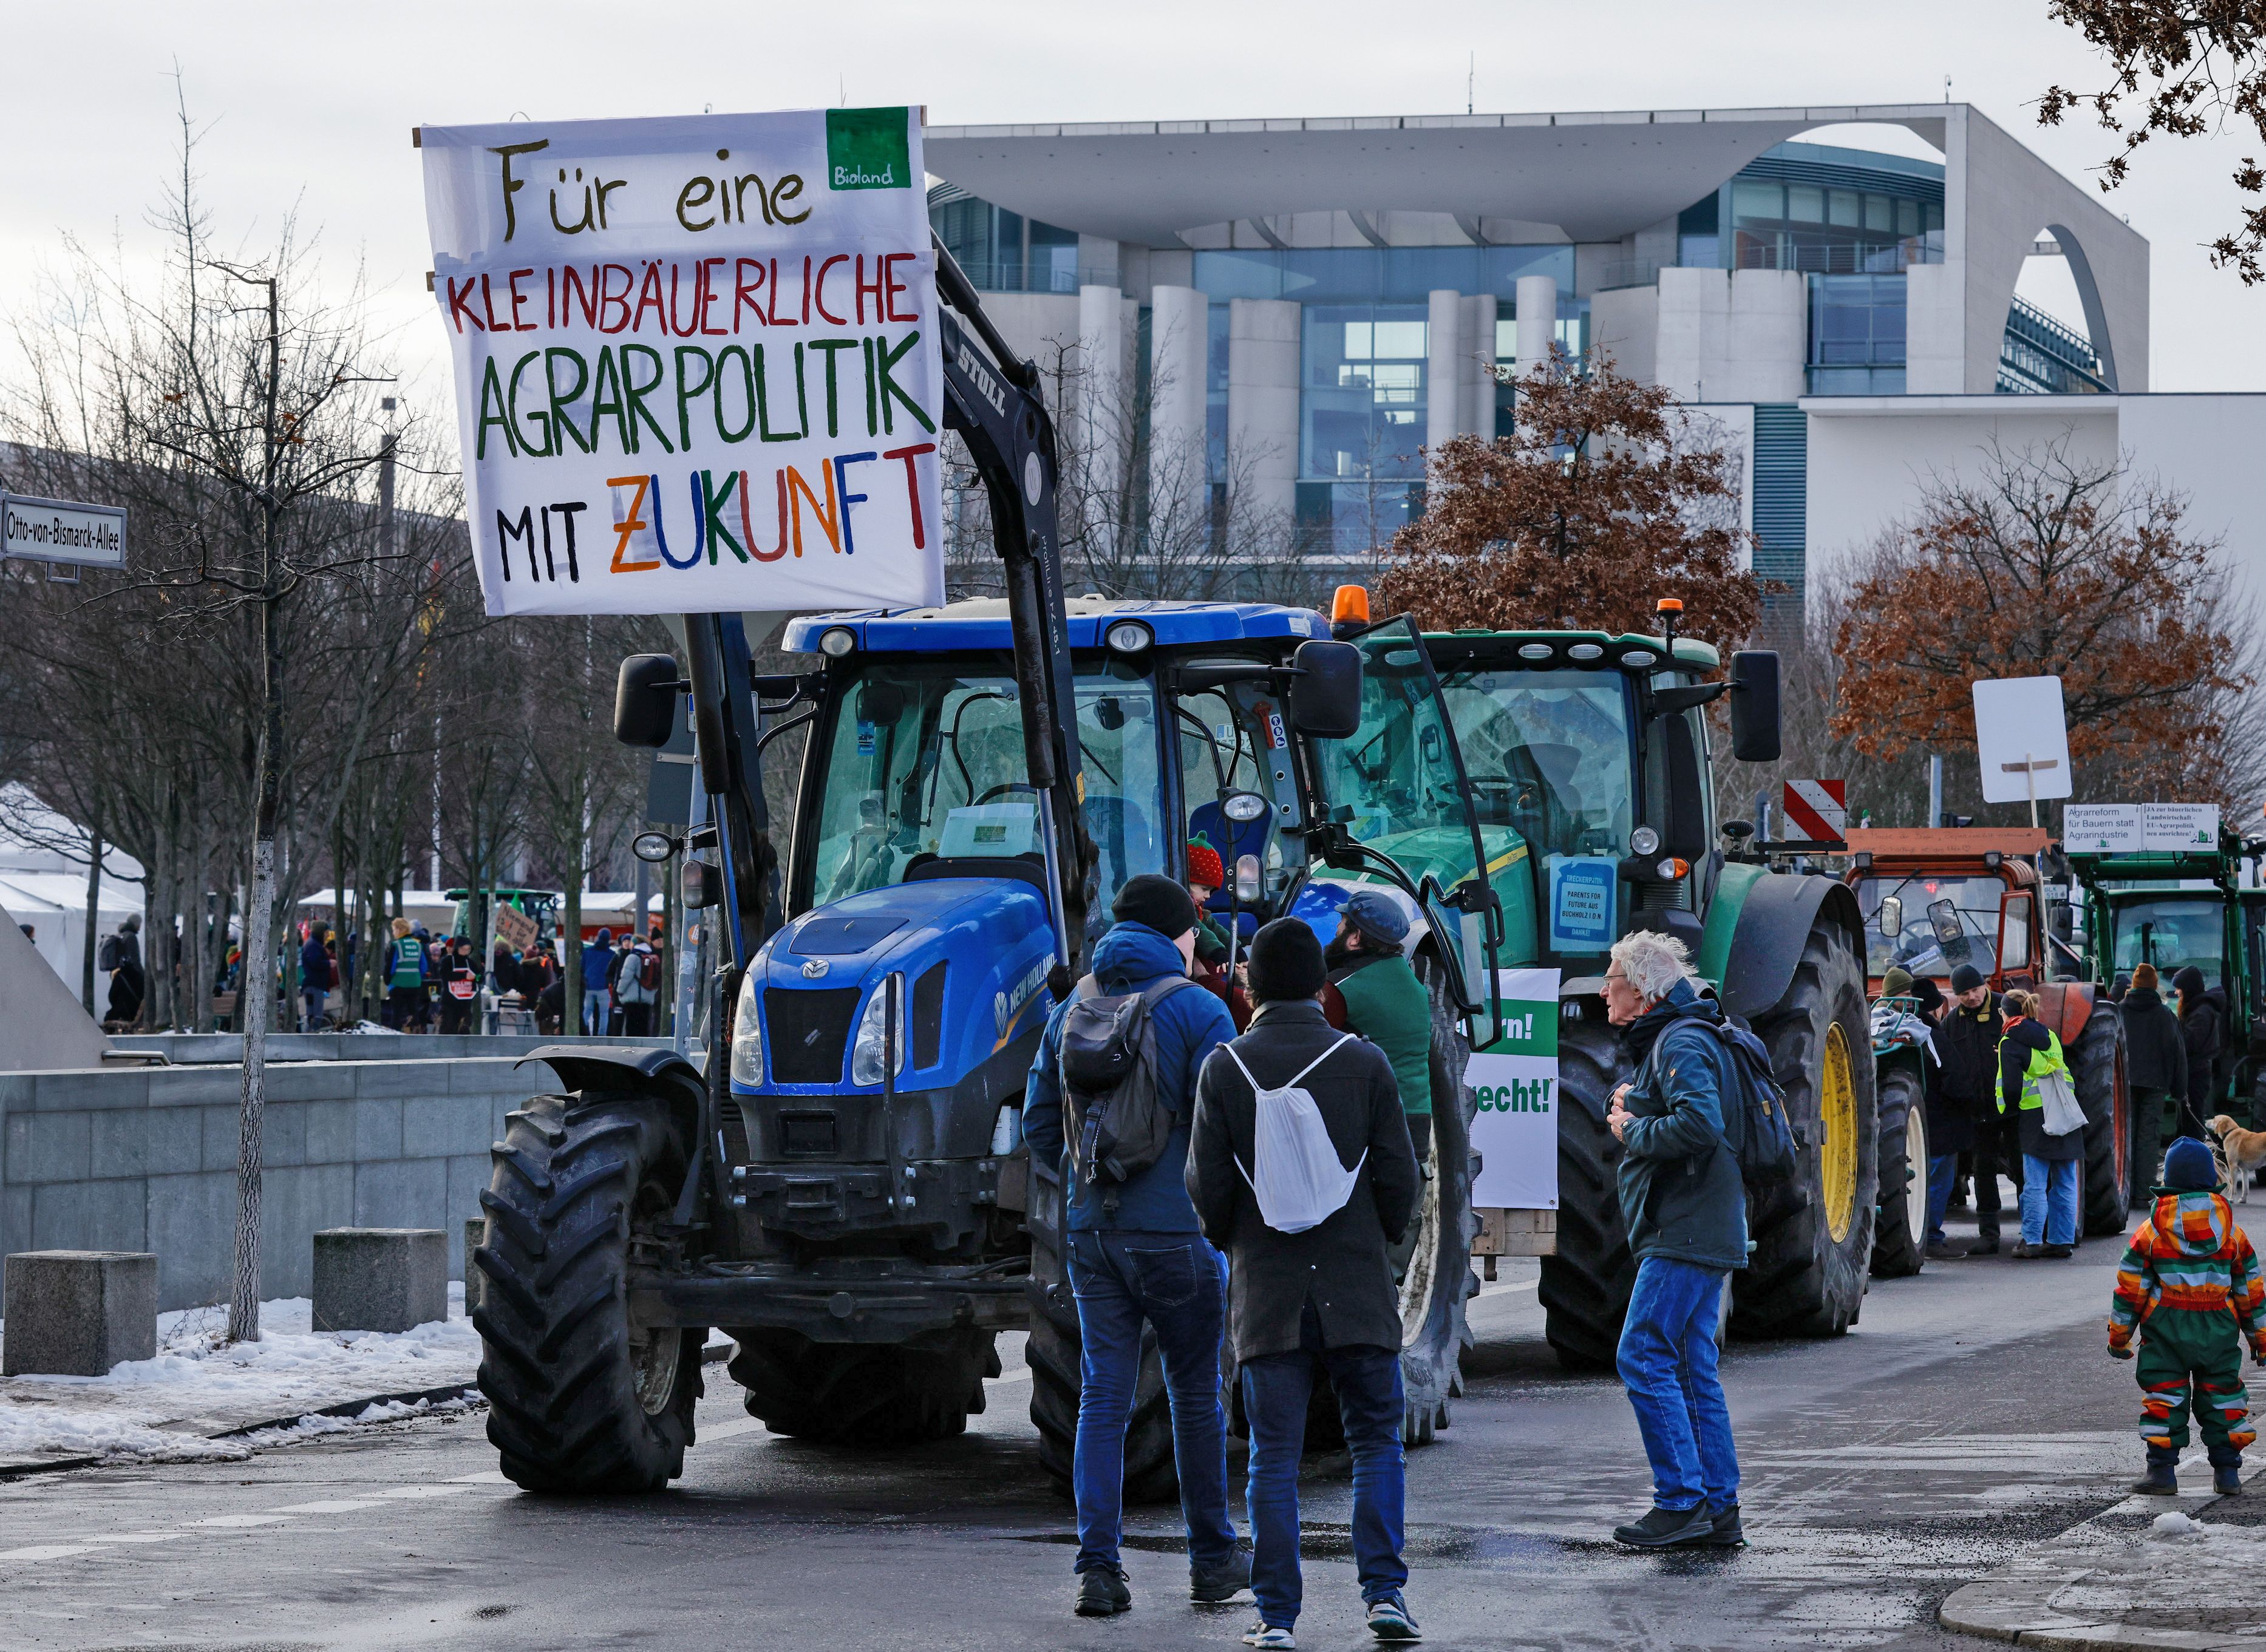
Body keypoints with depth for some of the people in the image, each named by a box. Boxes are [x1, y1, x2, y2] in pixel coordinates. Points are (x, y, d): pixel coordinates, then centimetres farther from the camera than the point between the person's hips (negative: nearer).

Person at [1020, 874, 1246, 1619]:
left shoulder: (1072, 1011, 8)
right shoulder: (1198, 1012, -7)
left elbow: (1039, 1125, 11)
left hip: (1090, 1232, 4)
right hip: (1174, 1230, -4)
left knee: (1102, 1397, 4)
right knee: (1196, 1396, 9)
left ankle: (1097, 1568, -3)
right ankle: (1212, 1561, 18)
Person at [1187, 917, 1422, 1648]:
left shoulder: (1225, 1068, -2)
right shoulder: (1364, 1063, -1)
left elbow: (1208, 1185, -2)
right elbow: (1399, 1179, -1)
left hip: (1266, 1292, 0)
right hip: (1356, 1287, 0)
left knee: (1274, 1458, 3)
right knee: (1376, 1443, 10)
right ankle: (1384, 1592, 1)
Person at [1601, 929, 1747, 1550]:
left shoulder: (1682, 1043, -12)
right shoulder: (1664, 1040, 21)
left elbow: (1700, 1122, -27)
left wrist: (1633, 1132, -13)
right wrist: (1629, 1107, 10)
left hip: (1684, 1237, -11)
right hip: (1699, 1237, 11)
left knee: (1644, 1359, -11)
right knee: (1692, 1369, 10)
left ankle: (1681, 1502, -12)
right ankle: (1719, 1510, 11)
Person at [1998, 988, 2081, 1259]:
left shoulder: (2011, 1043, -6)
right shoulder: (2048, 1036, 13)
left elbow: (2012, 1086, -12)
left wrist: (2008, 1112, 3)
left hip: (2035, 1117, -6)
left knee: (2035, 1184, -3)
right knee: (2064, 1183, 9)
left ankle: (2032, 1241, -3)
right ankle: (2062, 1240, 11)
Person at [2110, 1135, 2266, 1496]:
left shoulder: (2151, 1232, -4)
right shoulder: (2231, 1230, 3)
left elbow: (2130, 1289, -1)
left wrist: (2119, 1335, 8)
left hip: (2166, 1330, -2)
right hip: (2219, 1329, 2)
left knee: (2164, 1398, 4)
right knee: (2223, 1397, 10)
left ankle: (2162, 1471, 2)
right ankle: (2227, 1472, 11)